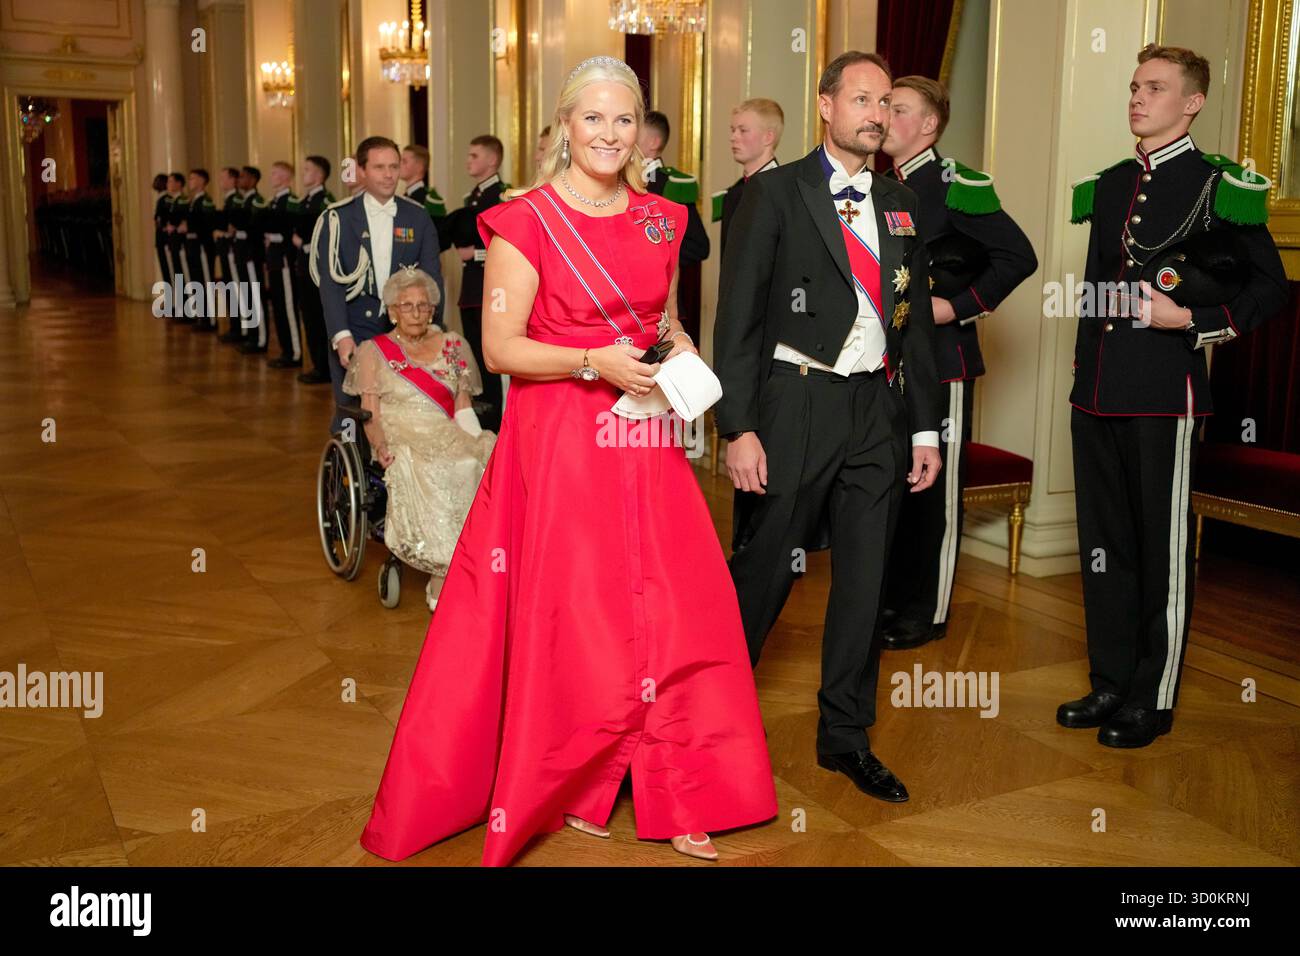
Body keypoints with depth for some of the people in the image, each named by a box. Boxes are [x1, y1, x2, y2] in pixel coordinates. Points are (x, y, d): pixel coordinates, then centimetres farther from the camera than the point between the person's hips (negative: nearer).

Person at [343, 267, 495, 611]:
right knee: (431, 473, -36)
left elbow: (463, 408, 14)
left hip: (451, 439, 3)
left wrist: (476, 440, -5)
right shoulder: (373, 351, 12)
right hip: (403, 444, -3)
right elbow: (371, 415, 4)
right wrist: (381, 447, -16)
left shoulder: (452, 345, 19)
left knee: (485, 462, -30)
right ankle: (443, 585, -30)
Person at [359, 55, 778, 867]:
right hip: (561, 443, -5)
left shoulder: (660, 220, 11)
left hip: (645, 441, 5)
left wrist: (679, 347, 1)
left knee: (673, 615, 4)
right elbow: (500, 348, -9)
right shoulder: (526, 222, -6)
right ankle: (562, 791, 22)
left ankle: (673, 798, 20)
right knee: (567, 623, 1)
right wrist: (594, 362, -20)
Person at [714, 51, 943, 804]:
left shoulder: (901, 204, 13)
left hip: (879, 410, 5)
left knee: (866, 578, 9)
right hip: (797, 404, -5)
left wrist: (926, 427, 10)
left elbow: (917, 320, 15)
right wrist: (739, 428, -14)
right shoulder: (776, 193, -3)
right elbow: (739, 315, -7)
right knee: (766, 568, 1)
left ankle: (846, 736, 23)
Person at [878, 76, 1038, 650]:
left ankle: (928, 614, 13)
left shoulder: (956, 185, -10)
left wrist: (956, 307, -16)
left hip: (941, 357, -7)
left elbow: (1018, 257, -13)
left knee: (935, 489, 1)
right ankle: (892, 599, 26)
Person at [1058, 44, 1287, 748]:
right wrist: (1086, 372, 15)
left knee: (1162, 549, 3)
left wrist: (1190, 319, -14)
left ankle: (1152, 700, 15)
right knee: (1103, 544, 13)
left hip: (1163, 396, -6)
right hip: (1096, 392, 7)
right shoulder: (1108, 186, 14)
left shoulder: (1218, 186, -4)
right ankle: (1111, 682, 26)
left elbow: (1268, 287, -2)